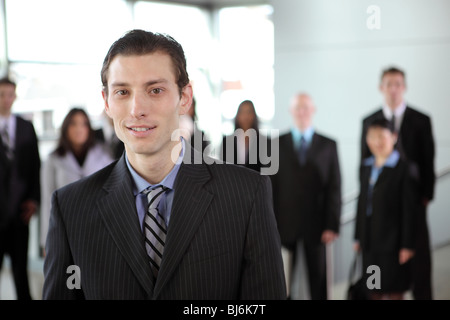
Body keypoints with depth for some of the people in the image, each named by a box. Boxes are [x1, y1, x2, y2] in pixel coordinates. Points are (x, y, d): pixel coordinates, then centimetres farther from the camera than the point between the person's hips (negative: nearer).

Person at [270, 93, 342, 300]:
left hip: (316, 226, 0)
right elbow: (270, 186, 3)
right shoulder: (277, 144, 5)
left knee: (318, 282, 8)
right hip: (284, 225, 0)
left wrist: (332, 225, -6)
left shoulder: (328, 145, 5)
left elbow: (334, 188, 1)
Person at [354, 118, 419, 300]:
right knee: (374, 290, 12)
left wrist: (407, 245, -14)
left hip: (392, 242, -6)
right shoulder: (366, 167, 11)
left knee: (394, 291, 4)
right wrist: (358, 237, 13)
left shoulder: (406, 169, -10)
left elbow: (410, 210, -12)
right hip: (370, 243, 6)